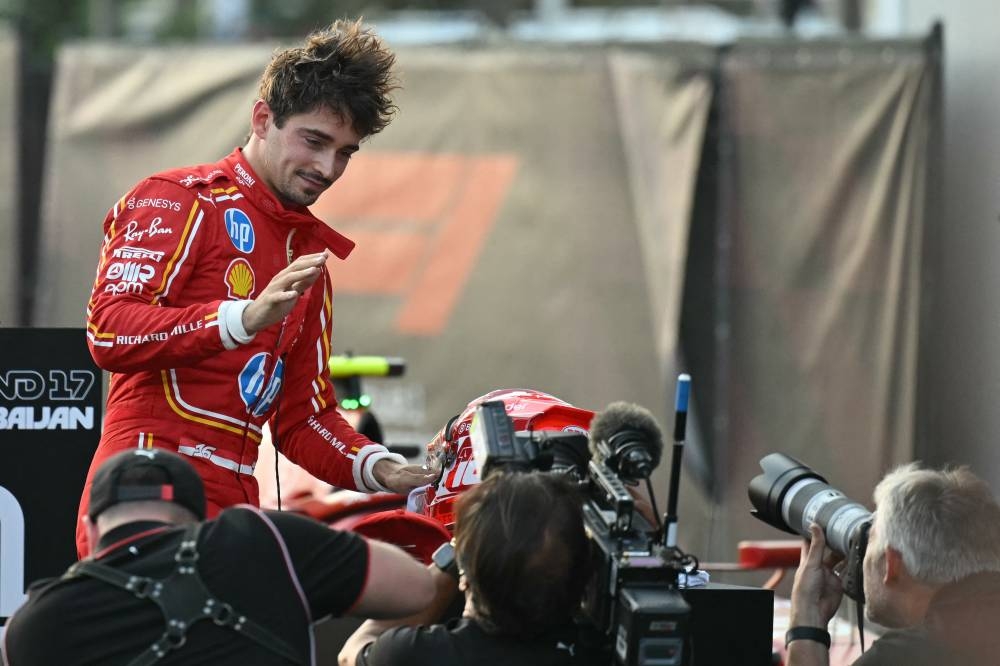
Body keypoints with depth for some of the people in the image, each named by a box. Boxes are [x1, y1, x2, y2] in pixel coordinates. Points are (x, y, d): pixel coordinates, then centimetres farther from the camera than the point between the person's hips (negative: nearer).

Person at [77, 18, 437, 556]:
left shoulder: (308, 256, 25)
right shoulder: (179, 200, 0)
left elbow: (302, 418, 24)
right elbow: (108, 331, -14)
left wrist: (381, 471, 5)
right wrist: (248, 317, -24)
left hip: (233, 509, 8)